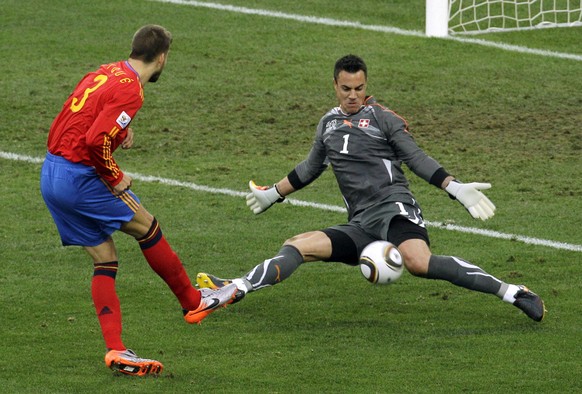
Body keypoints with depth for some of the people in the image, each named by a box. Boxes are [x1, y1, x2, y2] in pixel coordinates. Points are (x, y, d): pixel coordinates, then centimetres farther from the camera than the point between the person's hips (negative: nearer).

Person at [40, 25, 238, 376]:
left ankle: (116, 351, 2)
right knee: (148, 228, 8)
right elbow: (96, 141, -27)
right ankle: (194, 302, 23)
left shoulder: (105, 73, 10)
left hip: (51, 174, 9)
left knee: (105, 260, 9)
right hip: (78, 177, -9)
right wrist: (116, 179, -12)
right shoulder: (130, 90, -17)